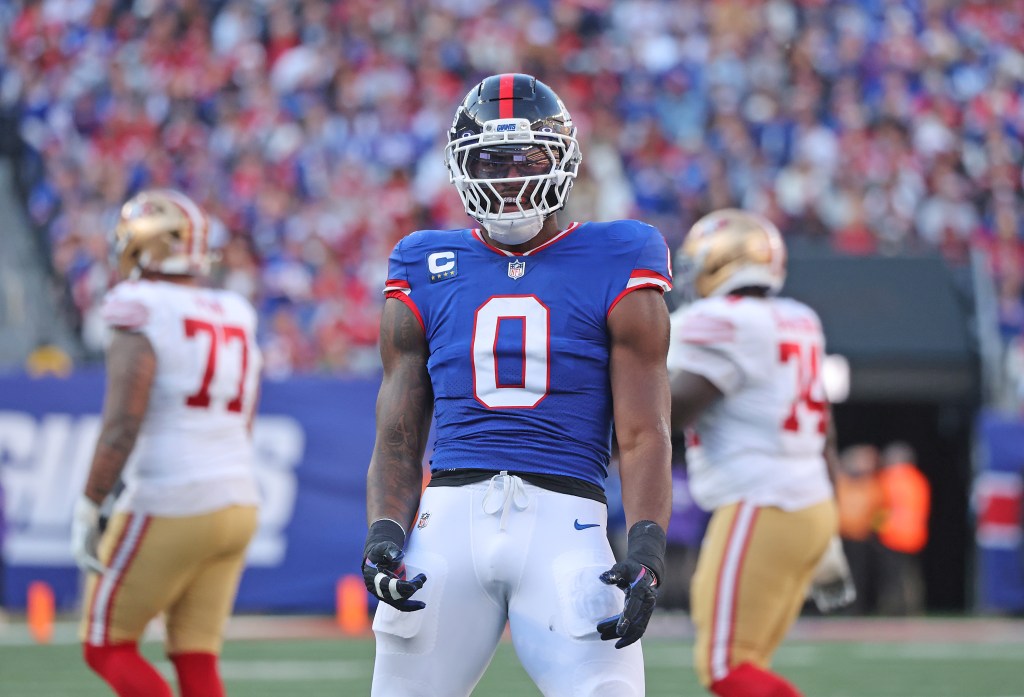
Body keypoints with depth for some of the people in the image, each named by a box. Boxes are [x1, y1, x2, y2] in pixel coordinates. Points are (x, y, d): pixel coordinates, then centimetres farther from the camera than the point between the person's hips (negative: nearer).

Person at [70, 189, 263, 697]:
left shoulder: (141, 321, -11)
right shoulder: (235, 324, 13)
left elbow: (121, 427, -19)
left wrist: (88, 510, -15)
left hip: (168, 509, -7)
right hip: (236, 503, 7)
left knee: (106, 646, 6)